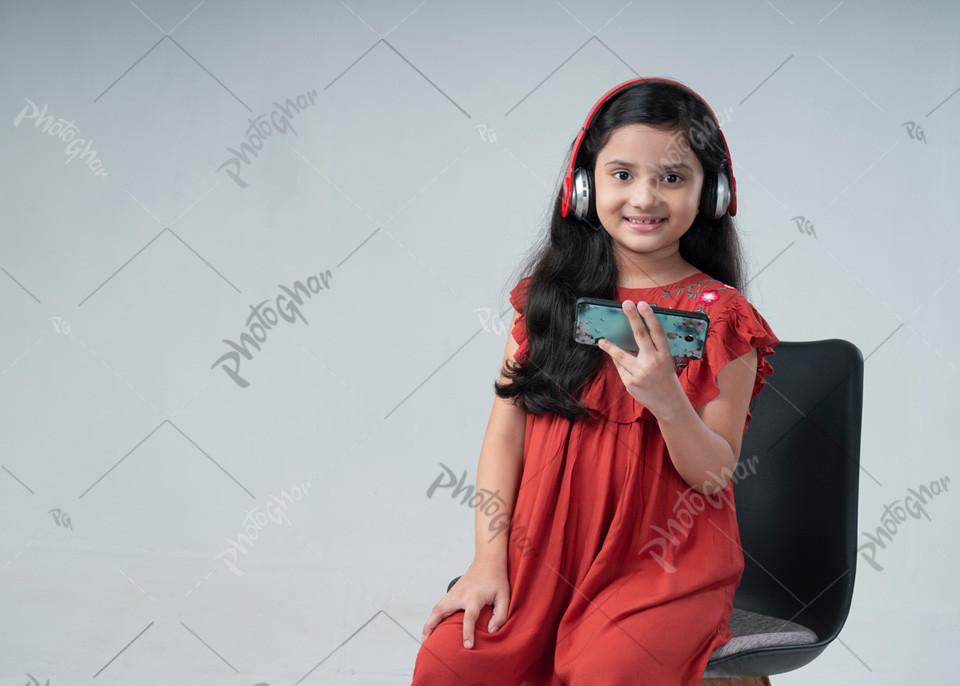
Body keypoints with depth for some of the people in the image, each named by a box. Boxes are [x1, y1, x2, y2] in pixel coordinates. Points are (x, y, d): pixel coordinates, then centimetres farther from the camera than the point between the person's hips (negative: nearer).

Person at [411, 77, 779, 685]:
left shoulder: (720, 318, -3)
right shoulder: (551, 294, 6)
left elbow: (716, 476, -4)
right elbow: (506, 429, 4)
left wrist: (667, 400, -24)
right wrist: (489, 560, -4)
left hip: (666, 559, -3)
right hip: (546, 549, 3)